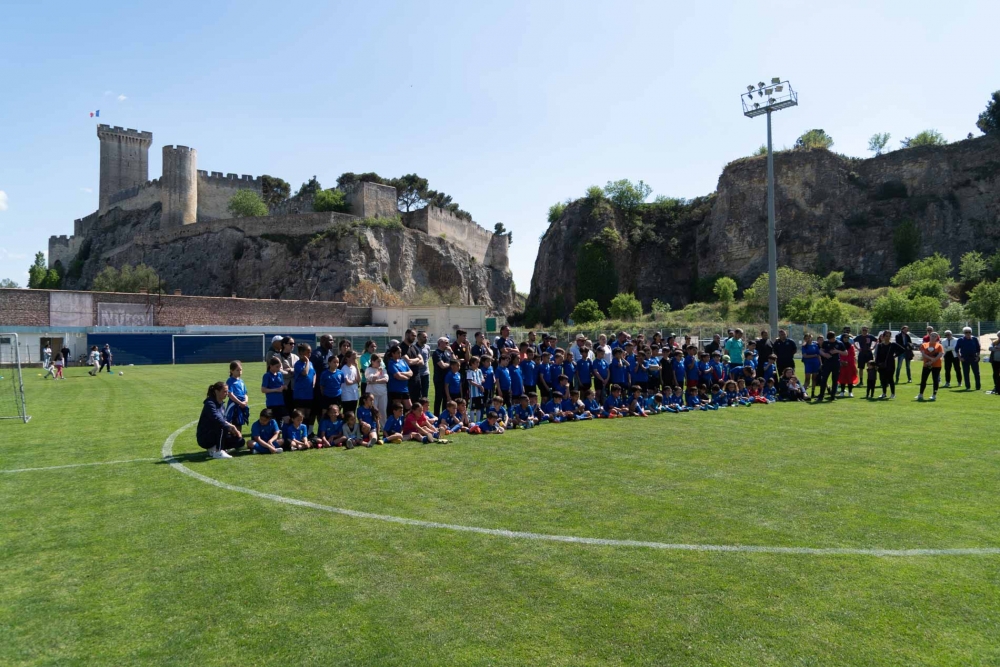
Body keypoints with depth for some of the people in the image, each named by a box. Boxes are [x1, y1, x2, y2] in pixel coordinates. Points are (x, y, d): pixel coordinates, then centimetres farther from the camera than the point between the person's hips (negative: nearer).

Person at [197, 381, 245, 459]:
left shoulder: (221, 404, 8)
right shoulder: (210, 404, -18)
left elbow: (224, 421, 7)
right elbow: (217, 419, -32)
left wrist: (232, 428, -11)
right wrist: (231, 427, -26)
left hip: (215, 435, 8)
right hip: (204, 438, -8)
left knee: (240, 441, -2)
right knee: (222, 426, -33)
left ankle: (213, 449, 8)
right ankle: (218, 452, -26)